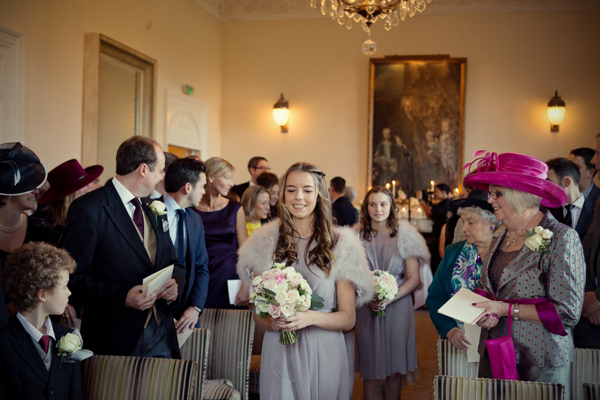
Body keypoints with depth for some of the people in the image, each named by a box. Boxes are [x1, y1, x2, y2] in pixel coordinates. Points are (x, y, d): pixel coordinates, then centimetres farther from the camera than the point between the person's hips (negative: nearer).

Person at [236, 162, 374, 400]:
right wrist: (273, 322, -13)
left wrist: (311, 318, -18)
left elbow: (348, 319, -1)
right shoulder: (265, 244, 3)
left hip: (325, 354, -1)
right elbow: (257, 314, 8)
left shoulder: (339, 244, 0)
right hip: (279, 354, 1)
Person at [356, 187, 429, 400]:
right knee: (371, 370, 2)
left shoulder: (404, 235, 3)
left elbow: (414, 278, 1)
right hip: (367, 309, 1)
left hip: (398, 306, -1)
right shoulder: (358, 237, 6)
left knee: (394, 370, 2)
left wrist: (390, 298, -13)